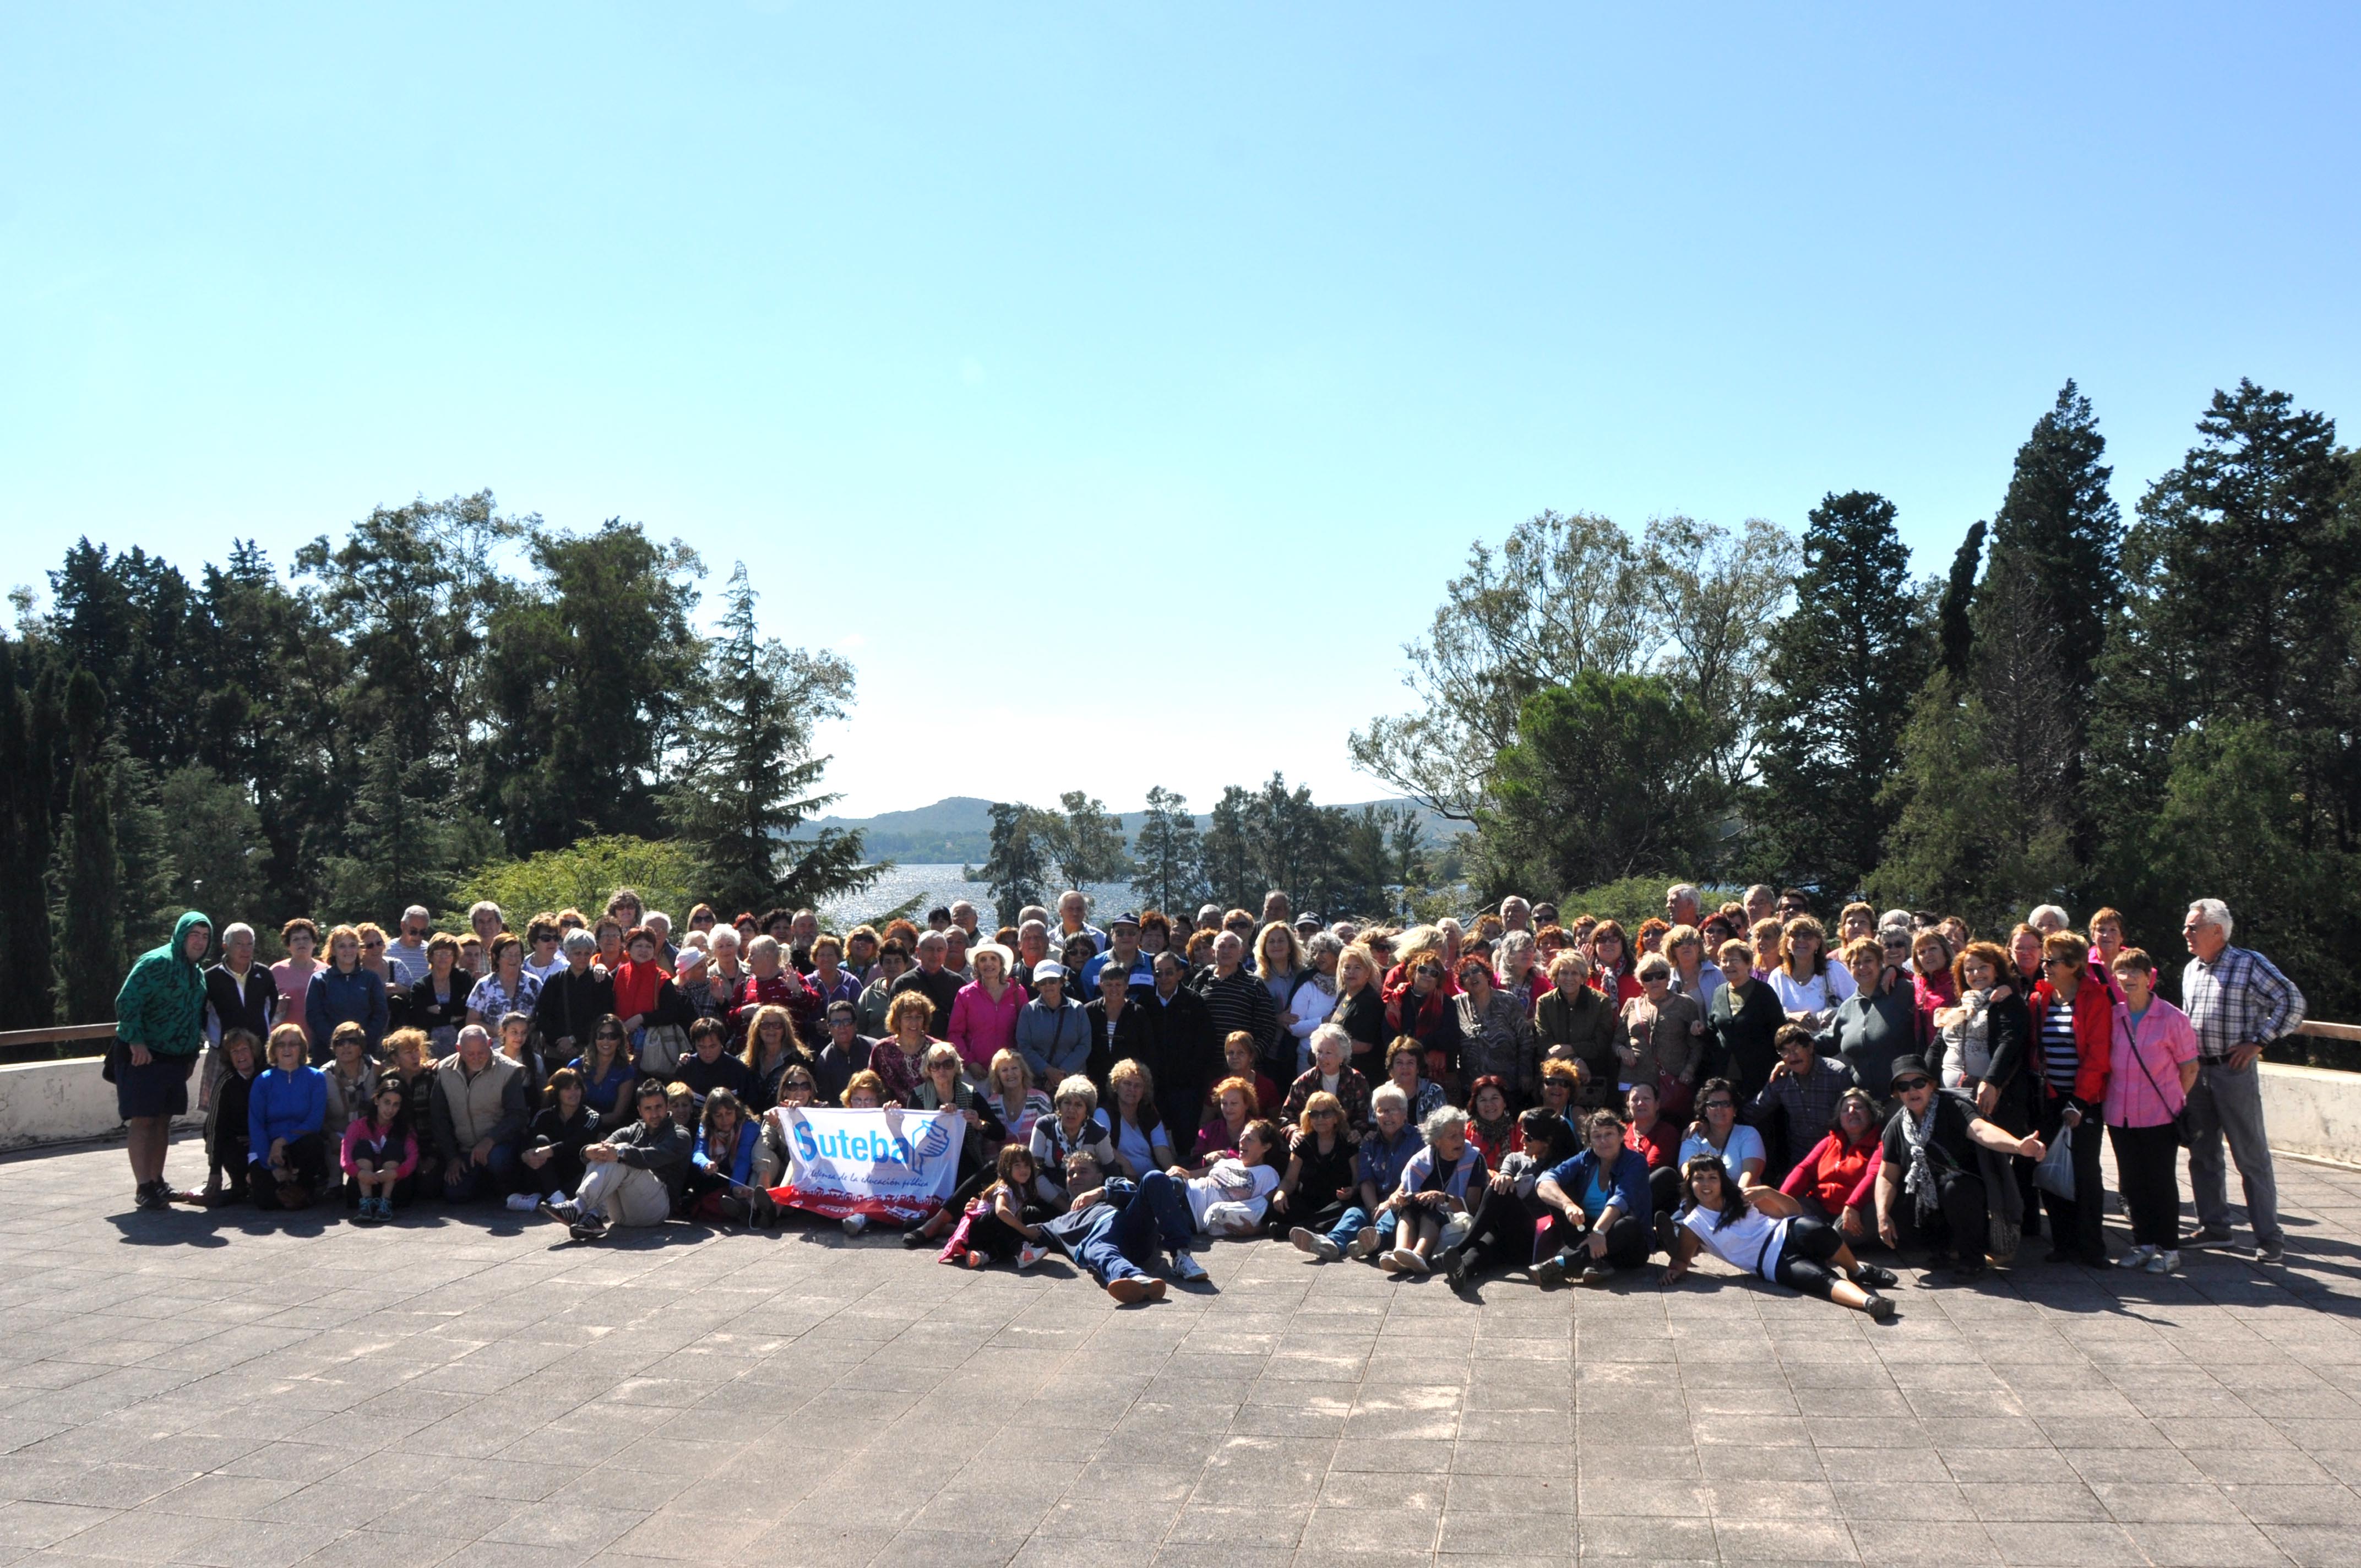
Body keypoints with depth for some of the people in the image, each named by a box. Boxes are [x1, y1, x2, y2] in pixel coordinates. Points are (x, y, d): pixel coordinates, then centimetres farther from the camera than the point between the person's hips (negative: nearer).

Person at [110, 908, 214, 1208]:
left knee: (163, 1120, 12)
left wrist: (193, 1054, 19)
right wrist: (136, 1041, -22)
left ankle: (157, 1182, 19)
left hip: (176, 1059, 8)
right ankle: (143, 1187, -4)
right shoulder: (156, 963, -13)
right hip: (143, 1056, -8)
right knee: (143, 1120, -6)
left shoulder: (198, 973, 15)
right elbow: (127, 1001, -19)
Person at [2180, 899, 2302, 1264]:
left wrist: (2257, 1042, -13)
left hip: (2234, 1071, -7)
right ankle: (2214, 1228, 20)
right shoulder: (2191, 970, 12)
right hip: (2196, 1070, 7)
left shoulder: (2249, 963, -8)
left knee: (2252, 1157, -2)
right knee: (2202, 1154, 10)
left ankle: (2270, 1238, 4)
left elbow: (2292, 1002, -12)